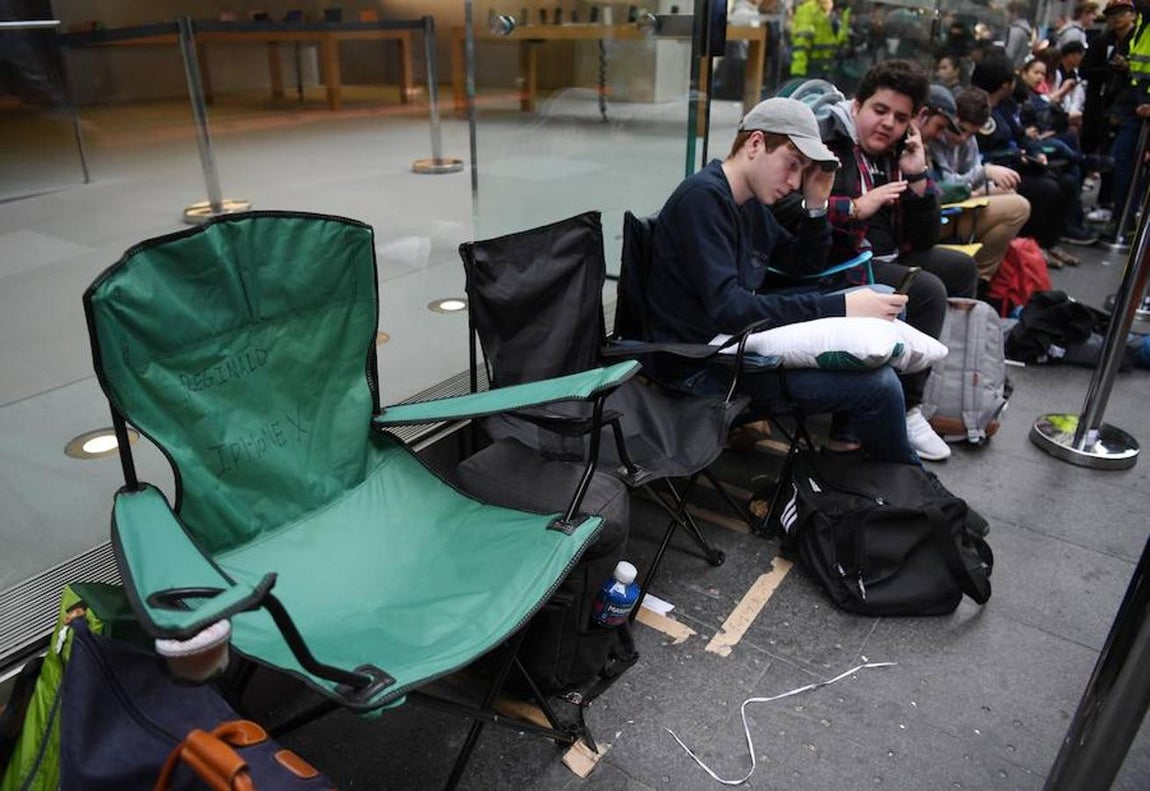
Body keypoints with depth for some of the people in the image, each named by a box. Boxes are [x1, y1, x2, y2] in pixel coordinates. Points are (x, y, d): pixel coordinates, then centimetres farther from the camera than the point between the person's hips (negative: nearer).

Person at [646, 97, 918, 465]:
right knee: (877, 383, -19)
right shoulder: (703, 197, -16)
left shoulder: (752, 203, 12)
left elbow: (808, 265, 25)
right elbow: (727, 308, -26)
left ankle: (848, 440, 10)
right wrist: (839, 308, -26)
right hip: (700, 370, -10)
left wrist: (816, 204, 5)